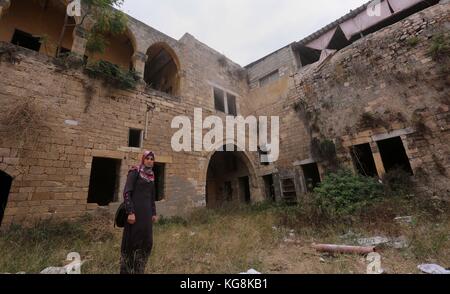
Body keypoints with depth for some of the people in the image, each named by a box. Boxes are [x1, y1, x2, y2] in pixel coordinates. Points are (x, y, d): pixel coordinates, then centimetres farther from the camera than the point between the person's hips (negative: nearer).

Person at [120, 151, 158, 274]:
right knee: (131, 241, 4)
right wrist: (130, 212, -20)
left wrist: (154, 213, 14)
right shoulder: (135, 171, -8)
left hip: (147, 211, 7)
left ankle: (138, 271, 29)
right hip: (135, 210, -7)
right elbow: (126, 192, -14)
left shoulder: (151, 176, 12)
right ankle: (126, 270, 22)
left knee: (147, 242, 12)